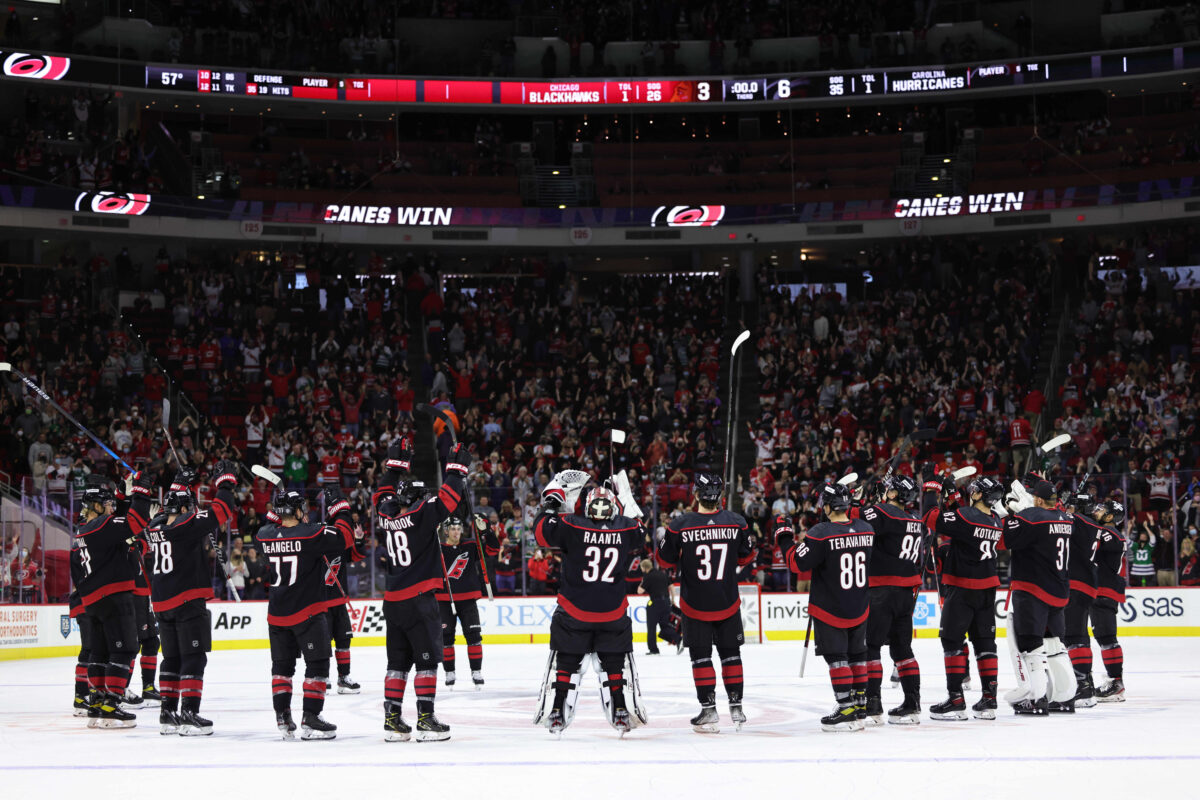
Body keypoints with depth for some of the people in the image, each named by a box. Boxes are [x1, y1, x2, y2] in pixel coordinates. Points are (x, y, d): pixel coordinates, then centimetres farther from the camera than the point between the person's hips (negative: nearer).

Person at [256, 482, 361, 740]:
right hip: (307, 613, -6)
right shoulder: (311, 534, -17)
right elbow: (345, 537, -13)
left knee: (282, 664, 17)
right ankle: (310, 719, -1)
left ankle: (282, 716, 15)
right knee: (317, 664, 3)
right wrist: (339, 506, -4)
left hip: (277, 615, 6)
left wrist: (276, 512, 20)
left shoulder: (265, 535, 0)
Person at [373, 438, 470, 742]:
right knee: (426, 659, -2)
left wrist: (396, 461, 27)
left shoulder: (386, 515, 4)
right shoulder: (421, 515, -13)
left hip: (392, 601, 7)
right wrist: (457, 467, -2)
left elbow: (385, 492, 22)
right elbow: (448, 498, -14)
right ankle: (425, 719, -5)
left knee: (398, 661, 12)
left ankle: (392, 718, 12)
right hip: (419, 600, -7)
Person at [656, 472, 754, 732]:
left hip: (695, 604, -2)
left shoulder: (680, 525, -15)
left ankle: (709, 709, 5)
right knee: (730, 653, 15)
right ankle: (736, 707, 17)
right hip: (728, 603, 2)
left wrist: (667, 534, 14)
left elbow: (666, 560, -3)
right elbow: (746, 557, 6)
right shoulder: (736, 523, -8)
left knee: (700, 656, 8)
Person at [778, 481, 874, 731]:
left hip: (829, 609, -6)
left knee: (836, 656, -1)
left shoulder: (821, 533, -20)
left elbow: (797, 563, -16)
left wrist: (784, 537, -3)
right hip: (860, 608, 6)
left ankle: (847, 710, -5)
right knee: (856, 654, 17)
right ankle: (860, 703, 24)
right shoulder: (866, 529, -1)